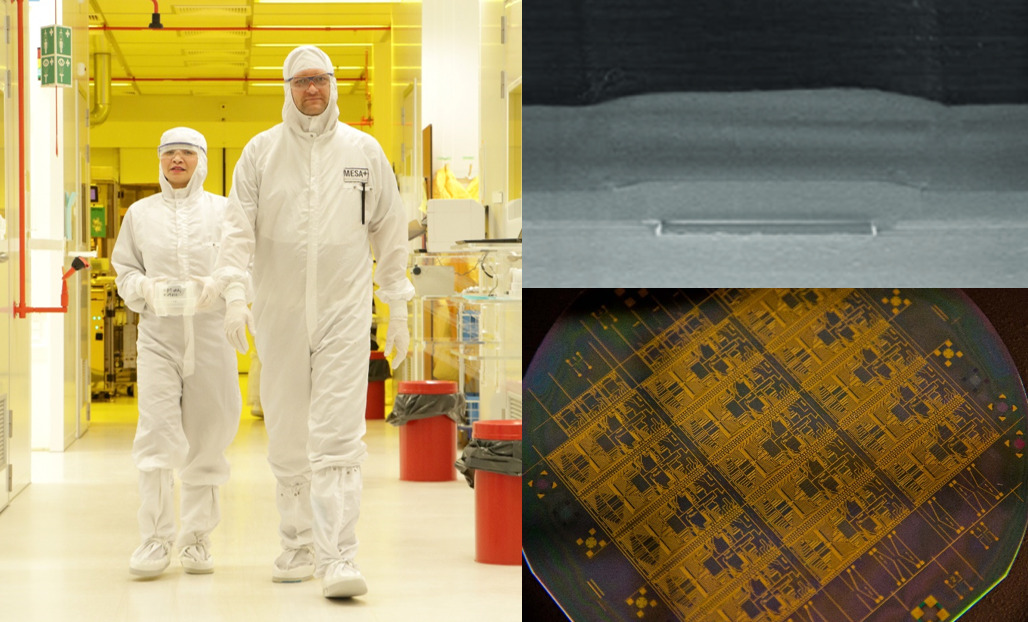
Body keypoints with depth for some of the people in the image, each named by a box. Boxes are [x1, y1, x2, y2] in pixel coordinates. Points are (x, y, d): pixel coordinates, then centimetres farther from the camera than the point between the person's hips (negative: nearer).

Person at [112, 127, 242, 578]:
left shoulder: (223, 210, 7)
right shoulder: (140, 213, 12)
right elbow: (123, 269, 15)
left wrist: (216, 285, -13)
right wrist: (145, 287, -6)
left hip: (211, 336, 0)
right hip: (158, 336, 0)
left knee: (206, 440, 4)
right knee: (156, 436, -10)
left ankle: (197, 538, 16)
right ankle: (155, 538, -2)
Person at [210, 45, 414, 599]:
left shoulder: (364, 151, 7)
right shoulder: (261, 151, 6)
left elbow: (390, 234, 11)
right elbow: (238, 225, 0)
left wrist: (398, 311, 10)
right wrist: (234, 292, -15)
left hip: (344, 311, -1)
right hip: (279, 314, 2)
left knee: (339, 439, -12)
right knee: (287, 439, 8)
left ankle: (337, 559, -16)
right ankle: (298, 547, 22)